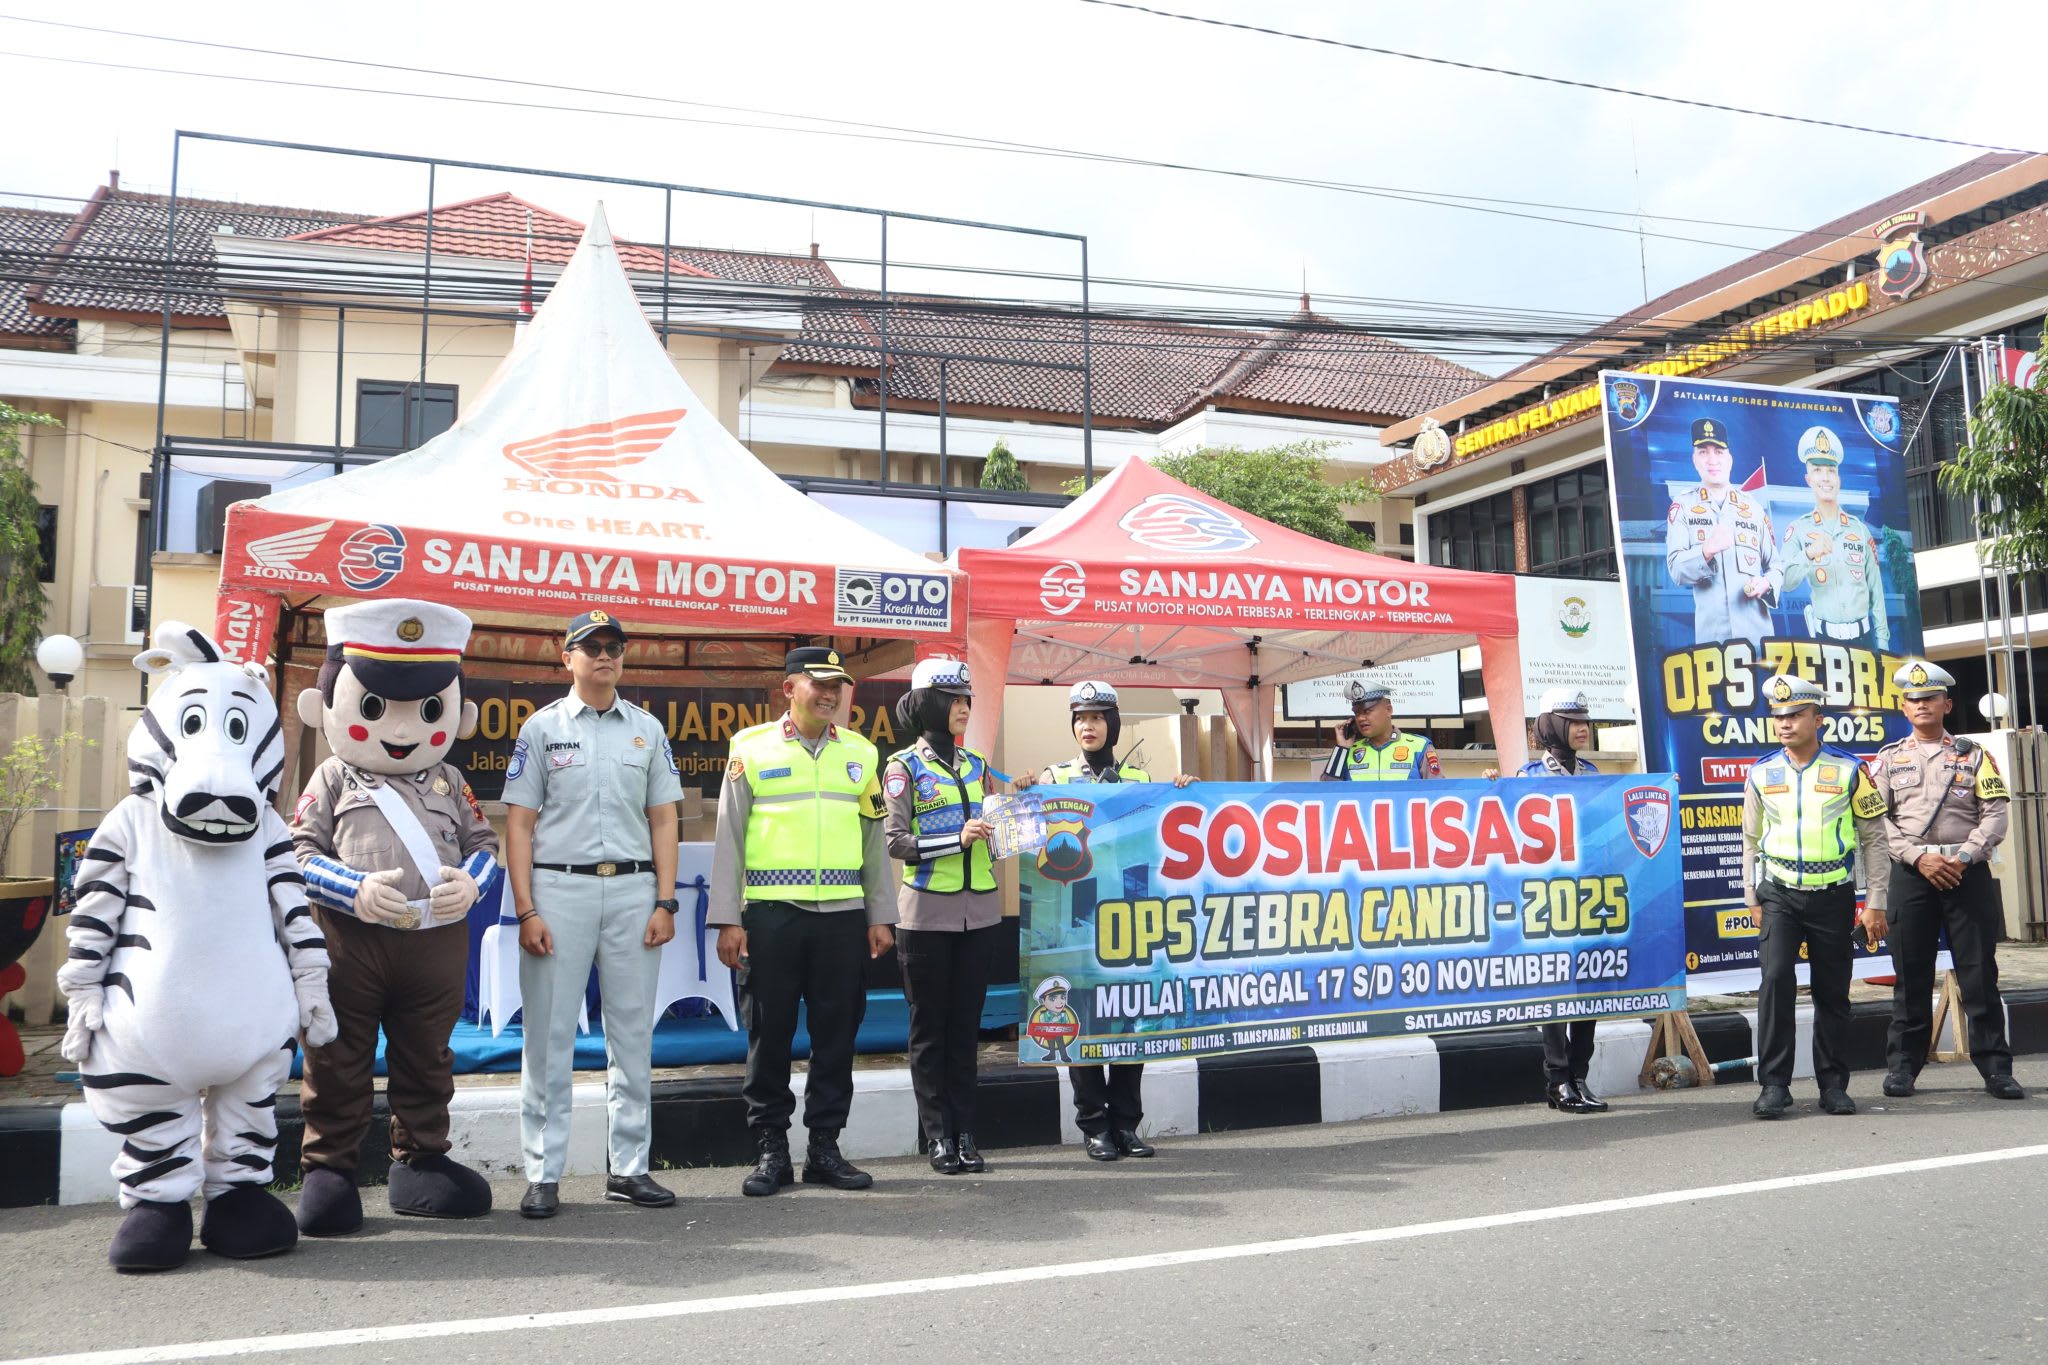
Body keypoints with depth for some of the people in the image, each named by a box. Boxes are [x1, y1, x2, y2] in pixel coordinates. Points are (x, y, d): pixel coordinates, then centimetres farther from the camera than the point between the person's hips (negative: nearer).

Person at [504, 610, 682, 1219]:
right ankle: (543, 1174, 9)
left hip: (633, 889, 2)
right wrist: (526, 910, -7)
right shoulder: (542, 727, 4)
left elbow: (663, 819, 10)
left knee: (632, 1032, 6)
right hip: (559, 889, -2)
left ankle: (629, 1167, 15)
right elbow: (519, 823, 1)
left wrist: (664, 901, 2)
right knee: (550, 1036, 1)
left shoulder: (646, 729, 11)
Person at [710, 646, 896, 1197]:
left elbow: (873, 841, 14)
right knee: (769, 1033, 3)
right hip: (770, 914, -2)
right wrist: (727, 919, -3)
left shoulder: (859, 753, 12)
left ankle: (825, 1146, 17)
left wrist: (880, 917, 10)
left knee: (836, 1032, 6)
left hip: (843, 915, 3)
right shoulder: (753, 749, 4)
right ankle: (771, 1149, 14)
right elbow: (729, 839, 3)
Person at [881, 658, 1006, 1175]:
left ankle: (965, 1131, 14)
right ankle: (939, 1135, 9)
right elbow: (896, 841, -9)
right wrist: (958, 839, -19)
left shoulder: (976, 765, 14)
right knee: (930, 1026, 2)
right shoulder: (904, 767, -1)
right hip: (927, 913, -4)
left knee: (966, 1023, 8)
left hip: (979, 912, 4)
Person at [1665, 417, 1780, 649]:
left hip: (1756, 628, 2)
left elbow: (1775, 565, 15)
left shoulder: (1754, 508, 13)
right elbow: (1676, 571, -6)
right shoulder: (1683, 507, 4)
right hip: (1711, 632, -2)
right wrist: (1707, 550, -24)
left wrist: (1767, 583, -7)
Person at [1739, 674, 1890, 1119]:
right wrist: (1752, 899, 7)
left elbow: (1873, 836, 3)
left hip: (1833, 895, 0)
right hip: (1779, 894, 1)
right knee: (1776, 978, -14)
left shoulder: (1848, 769, -1)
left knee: (1833, 992, 5)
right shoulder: (1761, 774, 3)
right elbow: (1751, 840, 11)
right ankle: (1774, 1085, -8)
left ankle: (1833, 1085, 19)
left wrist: (1875, 902, 0)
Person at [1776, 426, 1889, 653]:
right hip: (1824, 637, -3)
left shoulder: (1860, 529, 8)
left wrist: (1882, 639, 5)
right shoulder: (1798, 529, 0)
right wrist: (1808, 554, -32)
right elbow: (1784, 582, -14)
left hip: (1863, 635, 3)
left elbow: (1876, 589, 9)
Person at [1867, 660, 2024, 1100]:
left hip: (1968, 872, 0)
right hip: (1912, 873, 0)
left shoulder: (1973, 754, 9)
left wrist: (1965, 856, -12)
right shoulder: (1889, 759, 9)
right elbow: (1878, 820, 1)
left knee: (1980, 973, 1)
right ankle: (1902, 1067, 10)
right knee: (1911, 975, 3)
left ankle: (1995, 1067, 8)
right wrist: (1919, 858, -11)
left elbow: (1996, 811, 1)